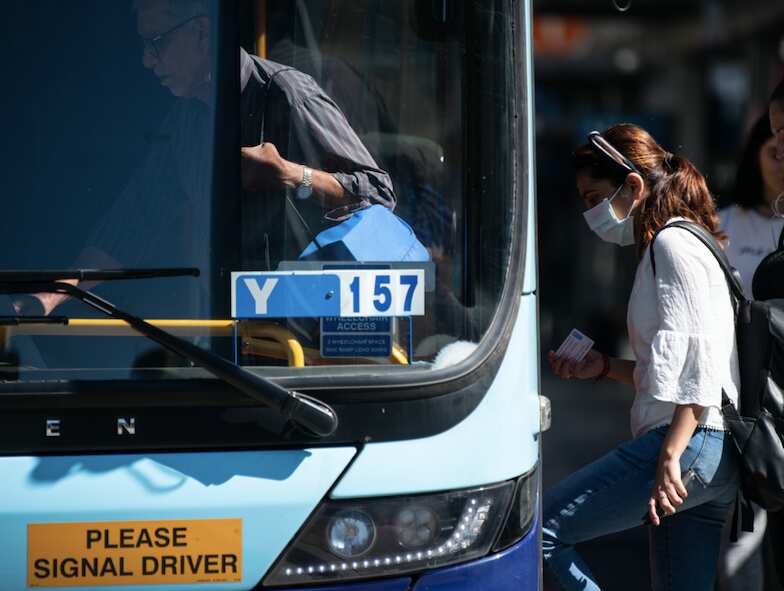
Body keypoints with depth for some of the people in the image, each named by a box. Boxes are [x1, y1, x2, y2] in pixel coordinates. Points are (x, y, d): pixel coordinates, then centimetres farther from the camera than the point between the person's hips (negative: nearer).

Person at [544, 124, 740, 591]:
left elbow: (699, 356, -18)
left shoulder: (672, 244, -7)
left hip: (693, 443, -11)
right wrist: (605, 368, 18)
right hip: (715, 460, 11)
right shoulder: (668, 246, 24)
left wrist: (670, 454, -23)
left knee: (539, 531, -12)